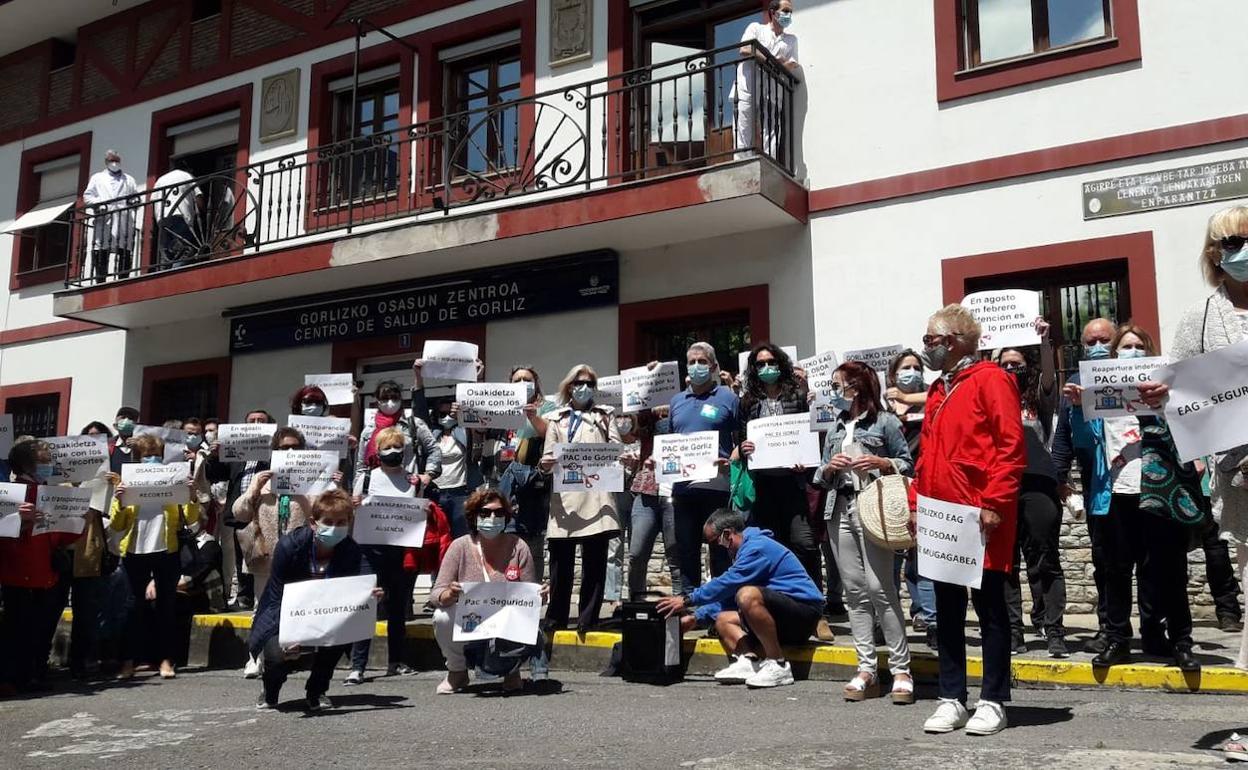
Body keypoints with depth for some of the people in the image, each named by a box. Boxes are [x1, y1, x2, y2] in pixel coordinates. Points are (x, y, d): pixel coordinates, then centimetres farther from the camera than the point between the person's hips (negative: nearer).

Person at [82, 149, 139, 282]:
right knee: (100, 253, -7)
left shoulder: (129, 180, 26)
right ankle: (100, 283, -6)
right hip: (103, 221, 0)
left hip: (124, 220, 1)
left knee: (125, 253, -8)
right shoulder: (97, 178, 23)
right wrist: (98, 204, -6)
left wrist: (132, 203, -4)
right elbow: (87, 196, 14)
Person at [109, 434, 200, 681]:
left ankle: (166, 660, 12)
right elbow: (116, 526, 2)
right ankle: (128, 662, 12)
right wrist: (119, 501, -13)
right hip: (135, 552, 0)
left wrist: (192, 495, -13)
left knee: (166, 605, 6)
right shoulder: (127, 483, 4)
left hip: (166, 552, 0)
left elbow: (190, 519, 1)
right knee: (134, 607, 5)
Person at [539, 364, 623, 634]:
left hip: (597, 493, -1)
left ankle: (588, 618, 5)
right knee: (560, 558, 1)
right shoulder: (556, 419, 19)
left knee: (595, 558, -2)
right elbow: (548, 457, 11)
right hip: (564, 495, 1)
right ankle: (556, 617, 12)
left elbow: (617, 449, 9)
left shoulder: (604, 415, 19)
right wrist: (546, 465, -11)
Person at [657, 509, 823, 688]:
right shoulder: (748, 549, 20)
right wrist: (696, 617, 14)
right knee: (723, 620, 9)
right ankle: (749, 660, -18)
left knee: (748, 595, -33)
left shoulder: (758, 547, -13)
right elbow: (727, 595, 23)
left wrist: (688, 601, -13)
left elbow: (728, 583, -21)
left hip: (805, 608, -10)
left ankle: (779, 667, -25)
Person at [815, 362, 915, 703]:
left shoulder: (884, 422, 2)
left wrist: (881, 463, -15)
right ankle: (866, 670, 8)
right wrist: (829, 468, -2)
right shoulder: (835, 428, 19)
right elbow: (822, 478, 20)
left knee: (879, 588, -10)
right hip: (841, 511, 6)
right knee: (854, 591, 4)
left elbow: (908, 465, 2)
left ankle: (901, 670, -3)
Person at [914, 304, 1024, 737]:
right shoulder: (937, 391, 18)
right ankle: (952, 699, 18)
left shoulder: (990, 380, -6)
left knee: (989, 607, 3)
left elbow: (1011, 447, -13)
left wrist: (994, 502, -19)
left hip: (980, 518, -8)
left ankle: (993, 702, 12)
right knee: (947, 610, 10)